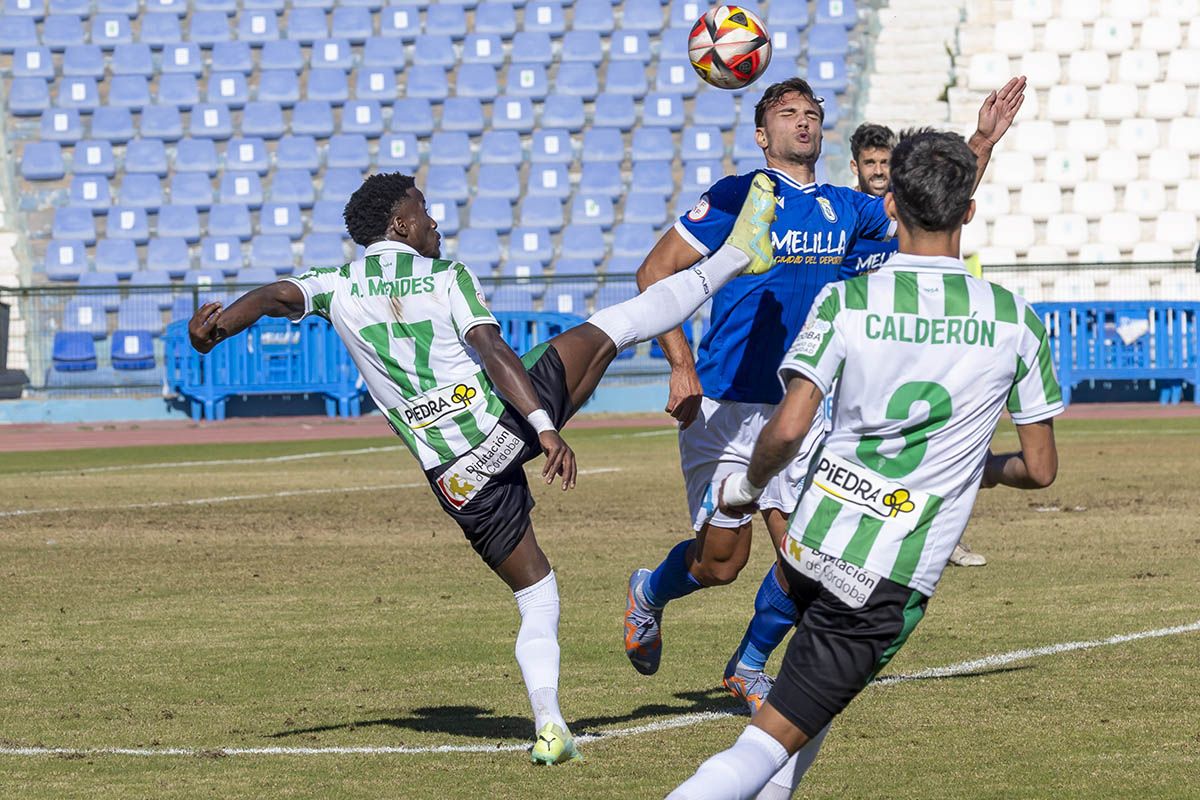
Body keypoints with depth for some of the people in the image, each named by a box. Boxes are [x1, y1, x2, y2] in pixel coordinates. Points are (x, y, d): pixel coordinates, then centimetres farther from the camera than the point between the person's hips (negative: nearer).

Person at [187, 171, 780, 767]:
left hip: (459, 480, 3)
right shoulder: (447, 276, 0)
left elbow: (277, 296, -5)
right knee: (606, 330, 14)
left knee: (536, 596, 15)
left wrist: (221, 323, -13)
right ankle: (735, 257, 22)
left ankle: (549, 724, 1)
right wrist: (545, 426, -19)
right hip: (508, 421, -3)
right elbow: (492, 350, -12)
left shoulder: (337, 288, 11)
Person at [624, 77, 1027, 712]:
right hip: (723, 405, -4)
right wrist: (681, 366, -17)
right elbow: (655, 273, -9)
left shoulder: (845, 209, 9)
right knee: (721, 560, 0)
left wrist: (983, 142, 14)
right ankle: (649, 593, 34)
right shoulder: (736, 197, -7)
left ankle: (749, 665, 20)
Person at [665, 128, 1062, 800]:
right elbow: (1041, 469, 5)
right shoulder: (1016, 321, -2)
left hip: (811, 543, 3)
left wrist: (748, 487, 7)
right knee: (771, 743, -3)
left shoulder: (845, 302, -4)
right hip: (888, 585, -3)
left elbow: (789, 427, -13)